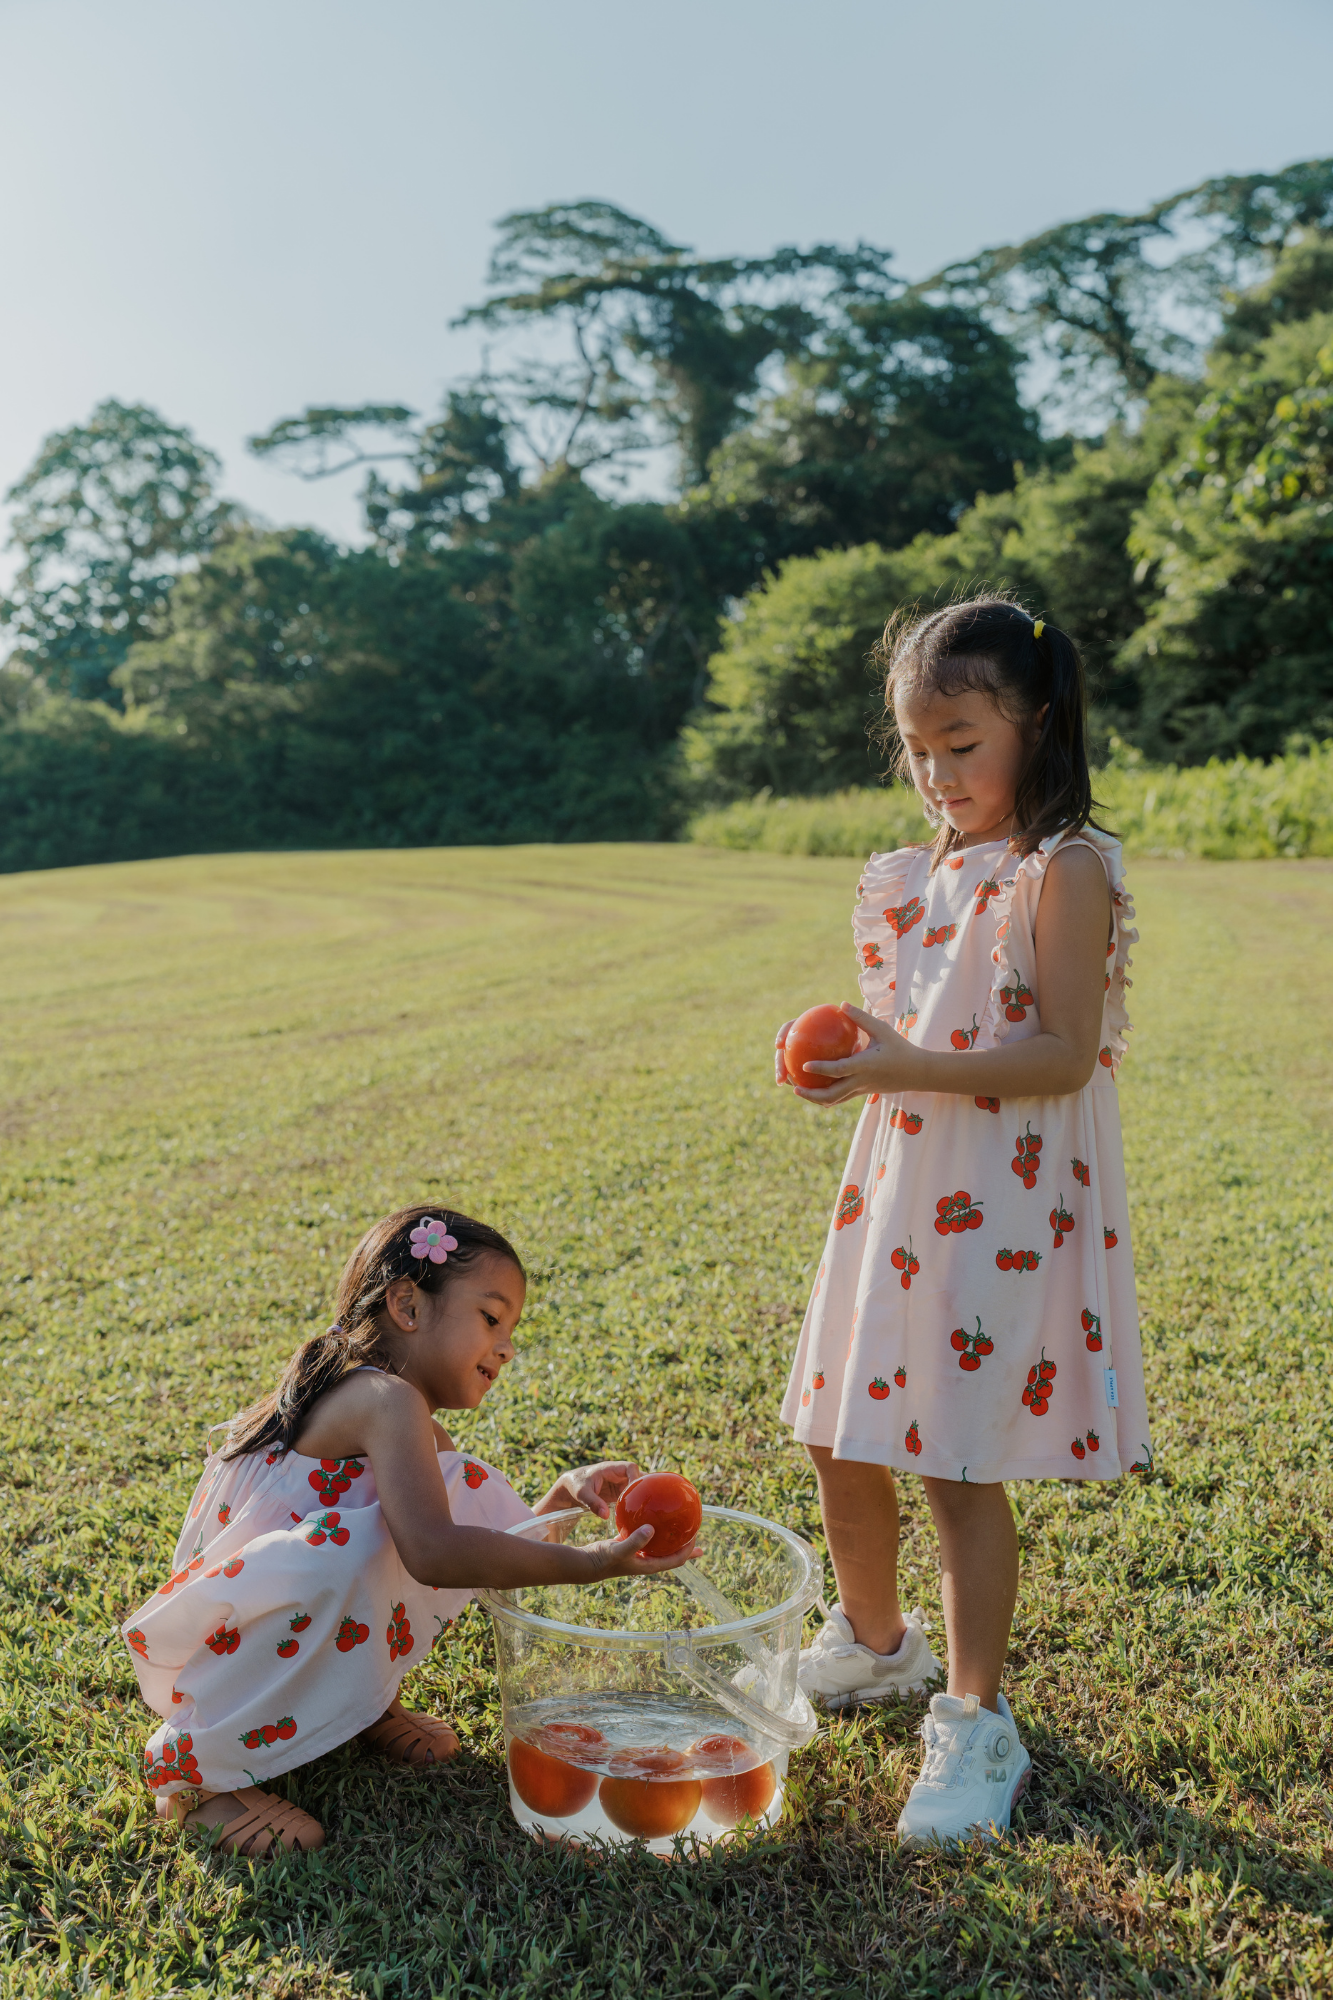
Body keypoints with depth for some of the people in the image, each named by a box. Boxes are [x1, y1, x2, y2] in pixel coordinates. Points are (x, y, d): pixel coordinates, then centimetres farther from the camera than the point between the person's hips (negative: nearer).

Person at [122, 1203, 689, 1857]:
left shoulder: (412, 1429, 6)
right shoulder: (386, 1400, -25)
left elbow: (489, 1544, 9)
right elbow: (432, 1553, -39)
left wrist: (567, 1493, -7)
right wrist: (588, 1563, -36)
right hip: (225, 1639, -9)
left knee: (473, 1494, 3)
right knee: (352, 1554, -39)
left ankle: (359, 1701, 12)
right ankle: (192, 1766, -16)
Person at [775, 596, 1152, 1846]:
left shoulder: (1064, 873, -12)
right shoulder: (921, 875, 12)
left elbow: (1064, 1055, -18)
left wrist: (911, 1068, -25)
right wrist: (851, 1052, -2)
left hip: (1000, 1213, -7)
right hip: (894, 1197, 8)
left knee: (961, 1472, 0)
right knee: (840, 1450, 14)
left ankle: (974, 1723, 19)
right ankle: (874, 1644, 40)